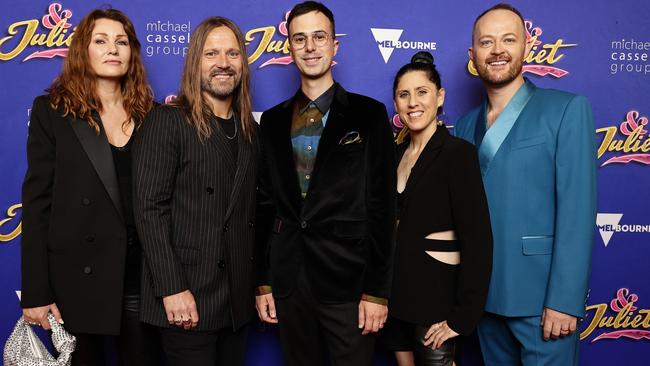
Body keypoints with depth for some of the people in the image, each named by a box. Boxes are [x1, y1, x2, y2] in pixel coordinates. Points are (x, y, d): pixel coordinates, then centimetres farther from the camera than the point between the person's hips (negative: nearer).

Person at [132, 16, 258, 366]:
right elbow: (150, 209, -13)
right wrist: (172, 288, -18)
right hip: (187, 298, -6)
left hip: (238, 300, 6)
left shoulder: (249, 130, 11)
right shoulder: (166, 121, -7)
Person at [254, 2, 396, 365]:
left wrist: (377, 290, -10)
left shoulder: (368, 114, -2)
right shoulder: (274, 120, 9)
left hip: (347, 278, -3)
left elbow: (382, 206, -6)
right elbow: (266, 204, 10)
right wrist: (263, 281, 7)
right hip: (288, 280, 4)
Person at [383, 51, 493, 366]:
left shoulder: (458, 152, -13)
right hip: (395, 293, 6)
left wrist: (463, 315, -19)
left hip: (436, 294, -6)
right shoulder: (395, 153, 7)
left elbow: (477, 240, -18)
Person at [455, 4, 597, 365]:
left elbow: (577, 209, -12)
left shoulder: (567, 109, -5)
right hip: (484, 294, 5)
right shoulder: (467, 125, 10)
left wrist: (564, 299, -17)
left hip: (541, 295, -5)